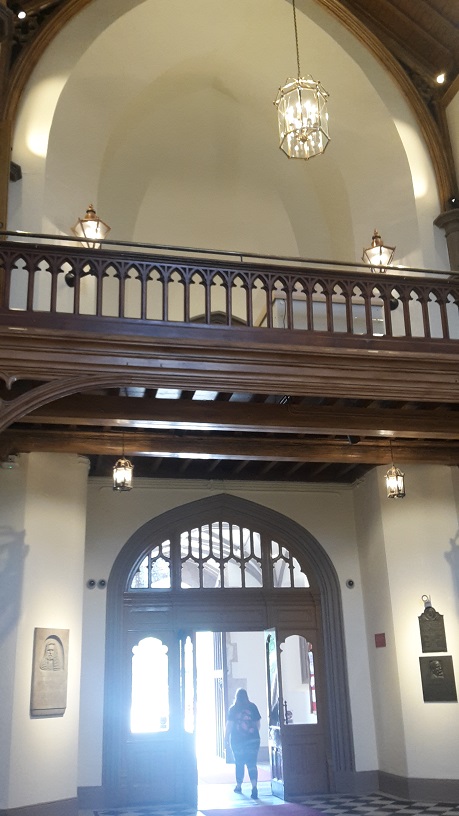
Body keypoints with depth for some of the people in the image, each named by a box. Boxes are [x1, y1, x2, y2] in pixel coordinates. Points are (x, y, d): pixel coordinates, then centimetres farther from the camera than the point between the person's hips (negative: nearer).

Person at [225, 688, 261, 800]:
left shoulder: (233, 709, -3)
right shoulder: (252, 707, 1)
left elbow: (229, 725, -4)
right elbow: (257, 723, 6)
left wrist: (226, 737, 7)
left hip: (237, 740, -1)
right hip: (253, 739, 1)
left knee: (239, 764, 13)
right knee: (252, 764, 0)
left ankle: (238, 786, 25)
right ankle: (254, 787, -16)